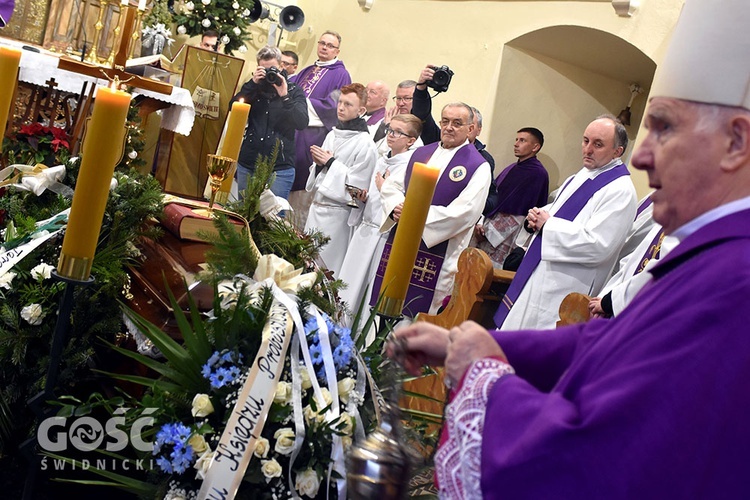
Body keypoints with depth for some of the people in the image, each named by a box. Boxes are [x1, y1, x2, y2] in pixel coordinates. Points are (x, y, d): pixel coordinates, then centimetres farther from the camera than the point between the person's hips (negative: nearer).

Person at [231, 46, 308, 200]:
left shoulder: (294, 91, 5)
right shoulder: (254, 89, 12)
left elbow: (302, 123, -9)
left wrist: (285, 96, -17)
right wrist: (251, 84, -10)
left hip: (279, 169, -3)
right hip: (247, 165, 3)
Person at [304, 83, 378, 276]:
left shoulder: (365, 144, -11)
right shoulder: (332, 135, 11)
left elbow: (356, 187, -17)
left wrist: (331, 162, -13)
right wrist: (319, 163, -3)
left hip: (336, 214, -7)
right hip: (316, 207, 7)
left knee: (324, 268, -3)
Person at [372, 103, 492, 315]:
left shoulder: (478, 167, -5)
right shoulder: (421, 153, 14)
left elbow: (464, 213, -16)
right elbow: (392, 186, 13)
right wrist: (396, 208, -10)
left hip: (436, 253, -5)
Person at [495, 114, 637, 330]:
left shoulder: (620, 190, -17)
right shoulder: (581, 176, 11)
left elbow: (597, 246, -25)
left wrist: (547, 224, -16)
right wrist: (537, 218, 0)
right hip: (537, 277, 9)